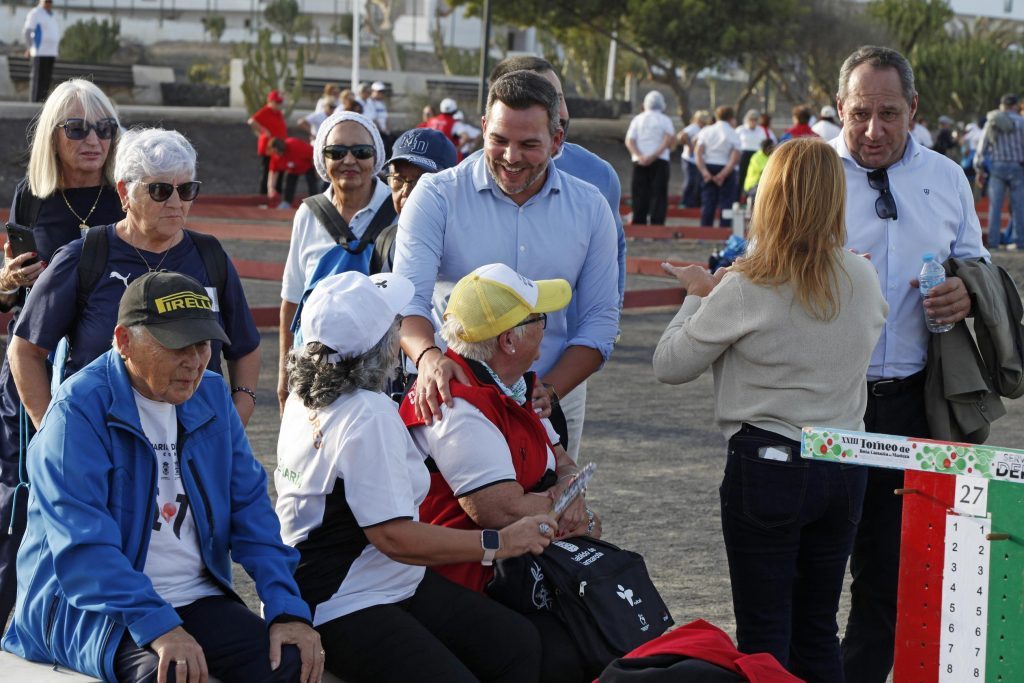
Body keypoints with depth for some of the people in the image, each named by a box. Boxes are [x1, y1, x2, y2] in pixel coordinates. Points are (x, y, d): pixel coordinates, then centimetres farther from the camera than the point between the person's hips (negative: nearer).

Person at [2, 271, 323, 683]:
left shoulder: (211, 397, 8)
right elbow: (82, 543, -22)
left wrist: (287, 609, -5)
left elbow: (250, 507, 8)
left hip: (197, 598, 6)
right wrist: (156, 626, -32)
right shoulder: (79, 410, -12)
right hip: (92, 604, -5)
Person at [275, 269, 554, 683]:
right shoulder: (369, 417, -22)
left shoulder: (306, 396, 8)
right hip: (343, 610, -10)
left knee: (518, 645, 2)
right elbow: (396, 537, -24)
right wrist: (500, 543, -15)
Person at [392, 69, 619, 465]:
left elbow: (600, 320, 6)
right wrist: (429, 357, -34)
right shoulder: (437, 197, -3)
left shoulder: (589, 208, 5)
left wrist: (550, 390, -11)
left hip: (552, 406, 2)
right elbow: (408, 299, -12)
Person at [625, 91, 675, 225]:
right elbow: (670, 138, -14)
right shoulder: (665, 120, 3)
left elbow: (629, 141, -3)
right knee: (658, 194, -3)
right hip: (660, 162, -2)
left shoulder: (637, 119, 10)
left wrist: (639, 156, -15)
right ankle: (656, 224, -12)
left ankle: (638, 227, 2)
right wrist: (655, 155, -17)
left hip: (639, 162, 2)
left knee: (640, 194, 4)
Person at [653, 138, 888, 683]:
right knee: (818, 631, 15)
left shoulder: (745, 291, -15)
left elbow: (669, 365, -7)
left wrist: (698, 296, 10)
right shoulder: (864, 280, 0)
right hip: (844, 469, 5)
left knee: (764, 637, 3)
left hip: (767, 468, -5)